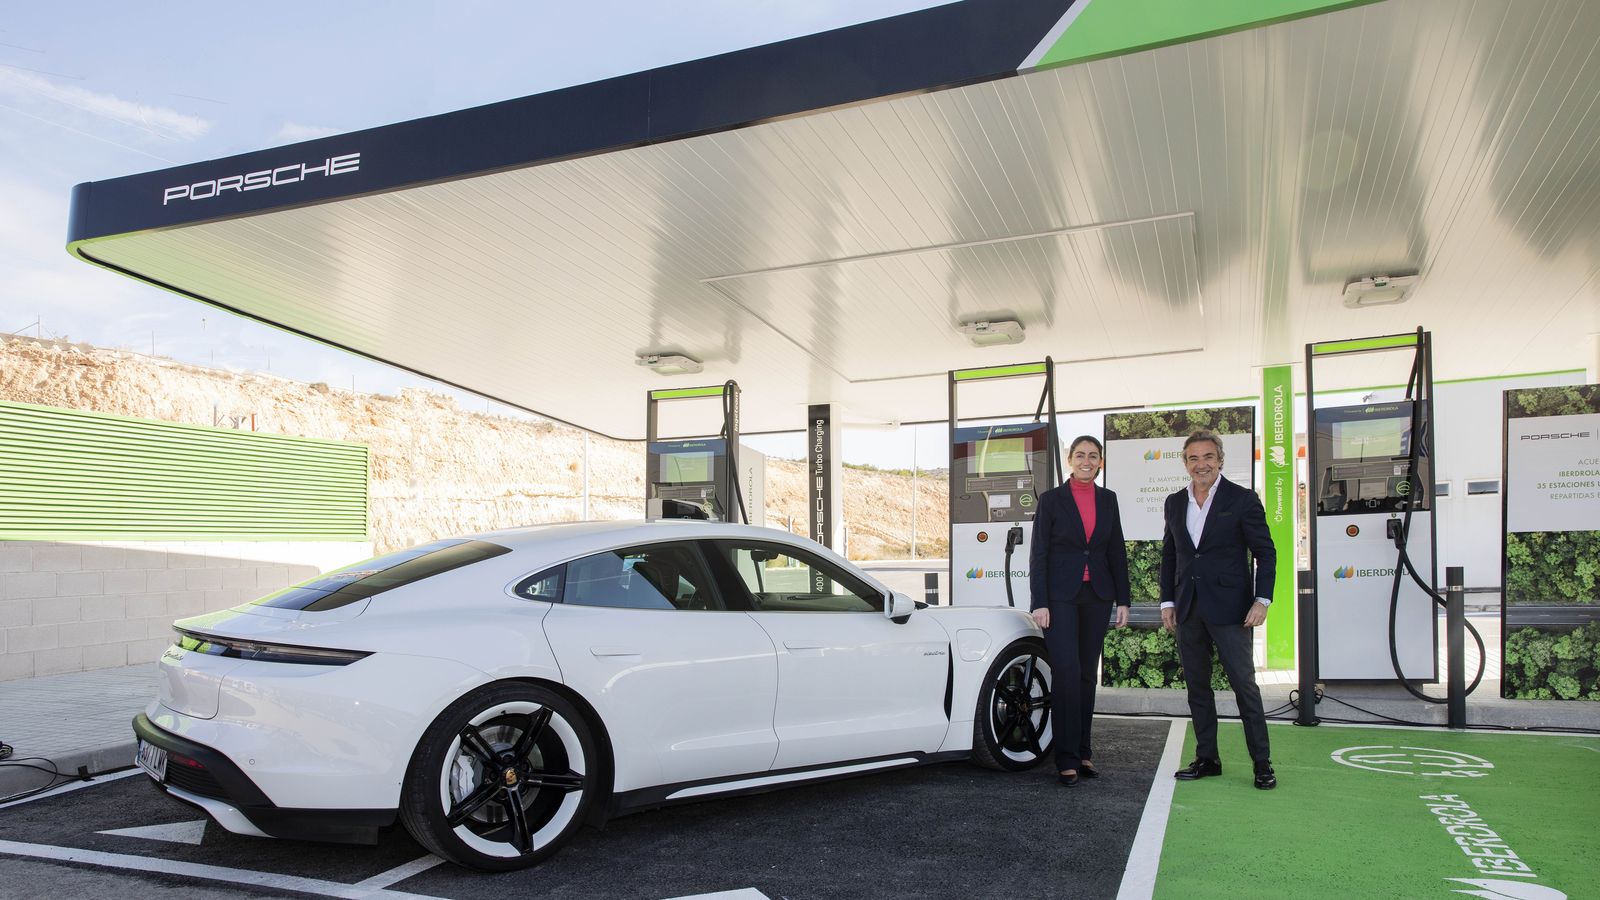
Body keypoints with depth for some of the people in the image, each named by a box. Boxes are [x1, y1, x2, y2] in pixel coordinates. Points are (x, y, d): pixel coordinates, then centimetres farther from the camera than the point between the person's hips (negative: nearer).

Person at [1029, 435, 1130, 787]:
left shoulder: (1108, 500, 9)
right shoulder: (1051, 499, -3)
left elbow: (1117, 552, 11)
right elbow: (1038, 554, -4)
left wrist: (1122, 599, 6)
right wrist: (1039, 603, -11)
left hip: (1097, 596, 4)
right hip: (1061, 596, -4)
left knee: (1088, 674, 9)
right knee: (1066, 673, -10)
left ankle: (1082, 752, 19)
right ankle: (1067, 758, -4)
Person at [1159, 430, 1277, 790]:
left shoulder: (1242, 499, -3)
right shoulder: (1175, 503, 11)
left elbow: (1265, 553, -3)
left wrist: (1262, 599, -11)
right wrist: (1167, 601, 9)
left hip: (1229, 609, -5)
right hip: (1188, 609, 5)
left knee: (1244, 685, -2)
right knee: (1196, 686, 10)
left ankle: (1262, 762, 9)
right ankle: (1207, 758, 20)